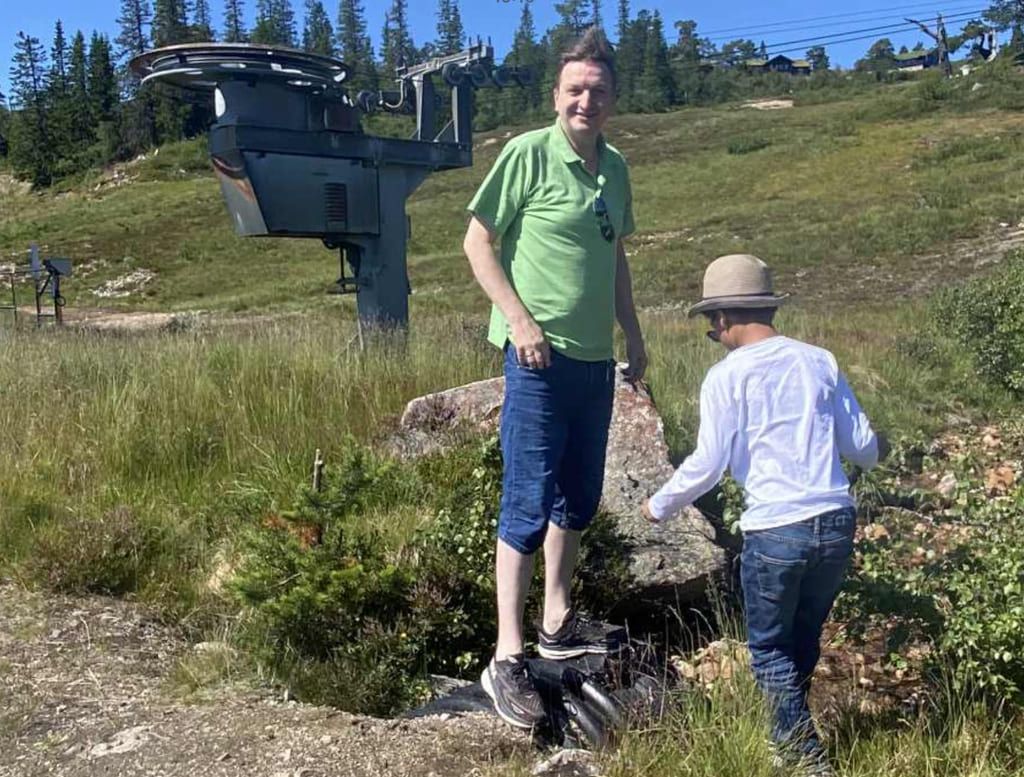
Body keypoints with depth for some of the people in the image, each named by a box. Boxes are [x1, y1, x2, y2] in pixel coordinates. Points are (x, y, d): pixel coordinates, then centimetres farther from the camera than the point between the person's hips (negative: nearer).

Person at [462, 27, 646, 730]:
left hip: (596, 358, 7)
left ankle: (557, 625, 32)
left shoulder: (615, 168, 10)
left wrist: (634, 336, 18)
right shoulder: (527, 154, -10)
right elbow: (478, 242, -8)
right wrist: (520, 321, -16)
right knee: (529, 504, -5)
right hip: (541, 356, -7)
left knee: (579, 498, 16)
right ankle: (507, 658, 3)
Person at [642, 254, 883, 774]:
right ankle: (791, 733, 41)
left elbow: (707, 464, -7)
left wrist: (659, 507, 9)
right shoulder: (819, 361, 7)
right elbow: (864, 449, 9)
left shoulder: (727, 375, -5)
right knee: (806, 638, 25)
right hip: (836, 523, 5)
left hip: (774, 532, -5)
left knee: (769, 647, 16)